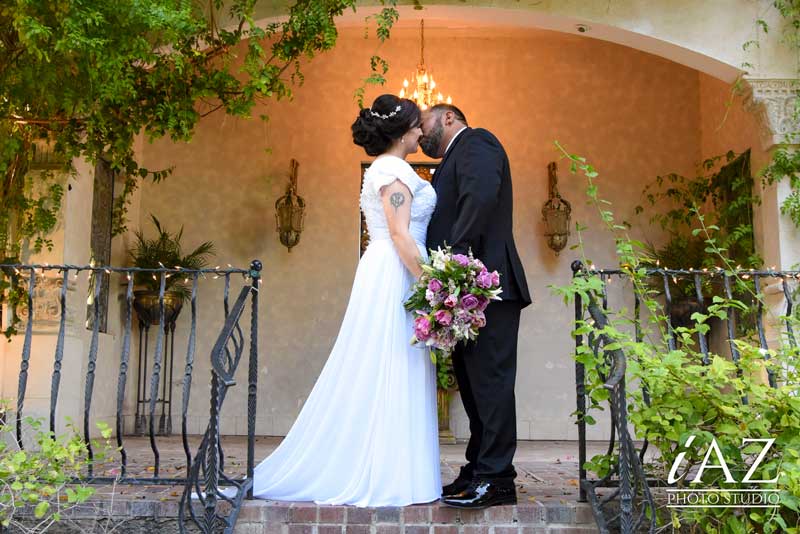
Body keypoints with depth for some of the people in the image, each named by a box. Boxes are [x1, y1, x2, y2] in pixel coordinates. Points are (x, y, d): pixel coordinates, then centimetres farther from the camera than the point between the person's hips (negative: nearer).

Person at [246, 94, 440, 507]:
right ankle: (381, 477, -1)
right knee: (389, 375, -7)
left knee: (376, 378, 10)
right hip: (394, 276, -10)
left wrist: (424, 280, 20)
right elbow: (400, 234, -17)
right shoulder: (394, 170, -9)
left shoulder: (382, 169, 21)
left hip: (385, 275, 10)